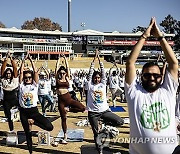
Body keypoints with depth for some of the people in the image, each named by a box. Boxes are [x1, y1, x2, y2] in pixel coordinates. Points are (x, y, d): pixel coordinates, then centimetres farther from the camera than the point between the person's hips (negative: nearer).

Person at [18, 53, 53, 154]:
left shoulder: (35, 85, 2)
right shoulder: (21, 85, 5)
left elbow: (36, 72, -6)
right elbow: (21, 72, -3)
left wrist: (31, 60, -5)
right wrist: (24, 60, -3)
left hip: (34, 110, -1)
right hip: (23, 112, 1)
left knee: (50, 127, -15)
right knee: (28, 133, 9)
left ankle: (33, 121, 8)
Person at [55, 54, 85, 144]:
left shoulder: (67, 78, 6)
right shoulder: (57, 79, 6)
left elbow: (67, 68, 4)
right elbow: (57, 67, 5)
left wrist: (65, 58, 10)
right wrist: (59, 58, 12)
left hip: (68, 98, 1)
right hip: (61, 100, 0)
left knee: (82, 108, -18)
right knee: (63, 118, 4)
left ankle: (68, 109, 5)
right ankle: (65, 136, 17)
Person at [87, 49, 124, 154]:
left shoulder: (103, 84, 8)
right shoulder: (90, 85, 3)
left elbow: (103, 72, 4)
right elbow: (90, 72, -1)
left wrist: (99, 59, 3)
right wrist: (94, 59, -2)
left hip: (104, 110, 2)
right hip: (93, 112, -1)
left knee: (120, 122, -12)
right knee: (96, 133, 7)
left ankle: (106, 123, 13)